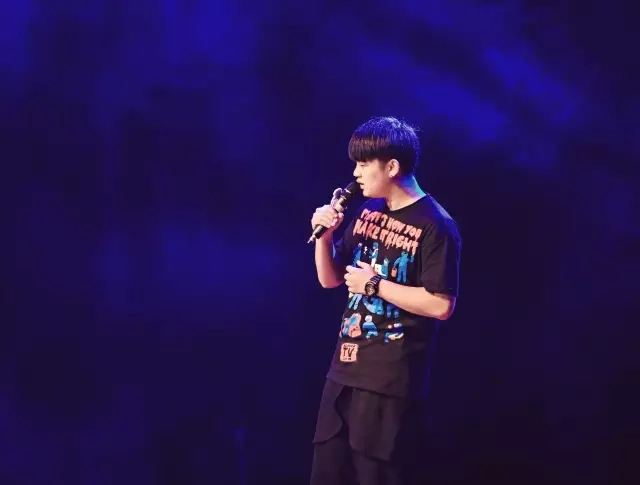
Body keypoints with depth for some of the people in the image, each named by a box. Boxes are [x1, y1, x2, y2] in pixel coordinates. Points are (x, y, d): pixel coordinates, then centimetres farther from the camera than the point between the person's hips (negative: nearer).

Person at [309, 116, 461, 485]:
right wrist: (325, 234, -2)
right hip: (345, 371, 8)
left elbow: (441, 305, -19)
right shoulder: (369, 212, 10)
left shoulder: (435, 225, -13)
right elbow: (330, 279, 16)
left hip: (391, 381, -7)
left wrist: (375, 285, -15)